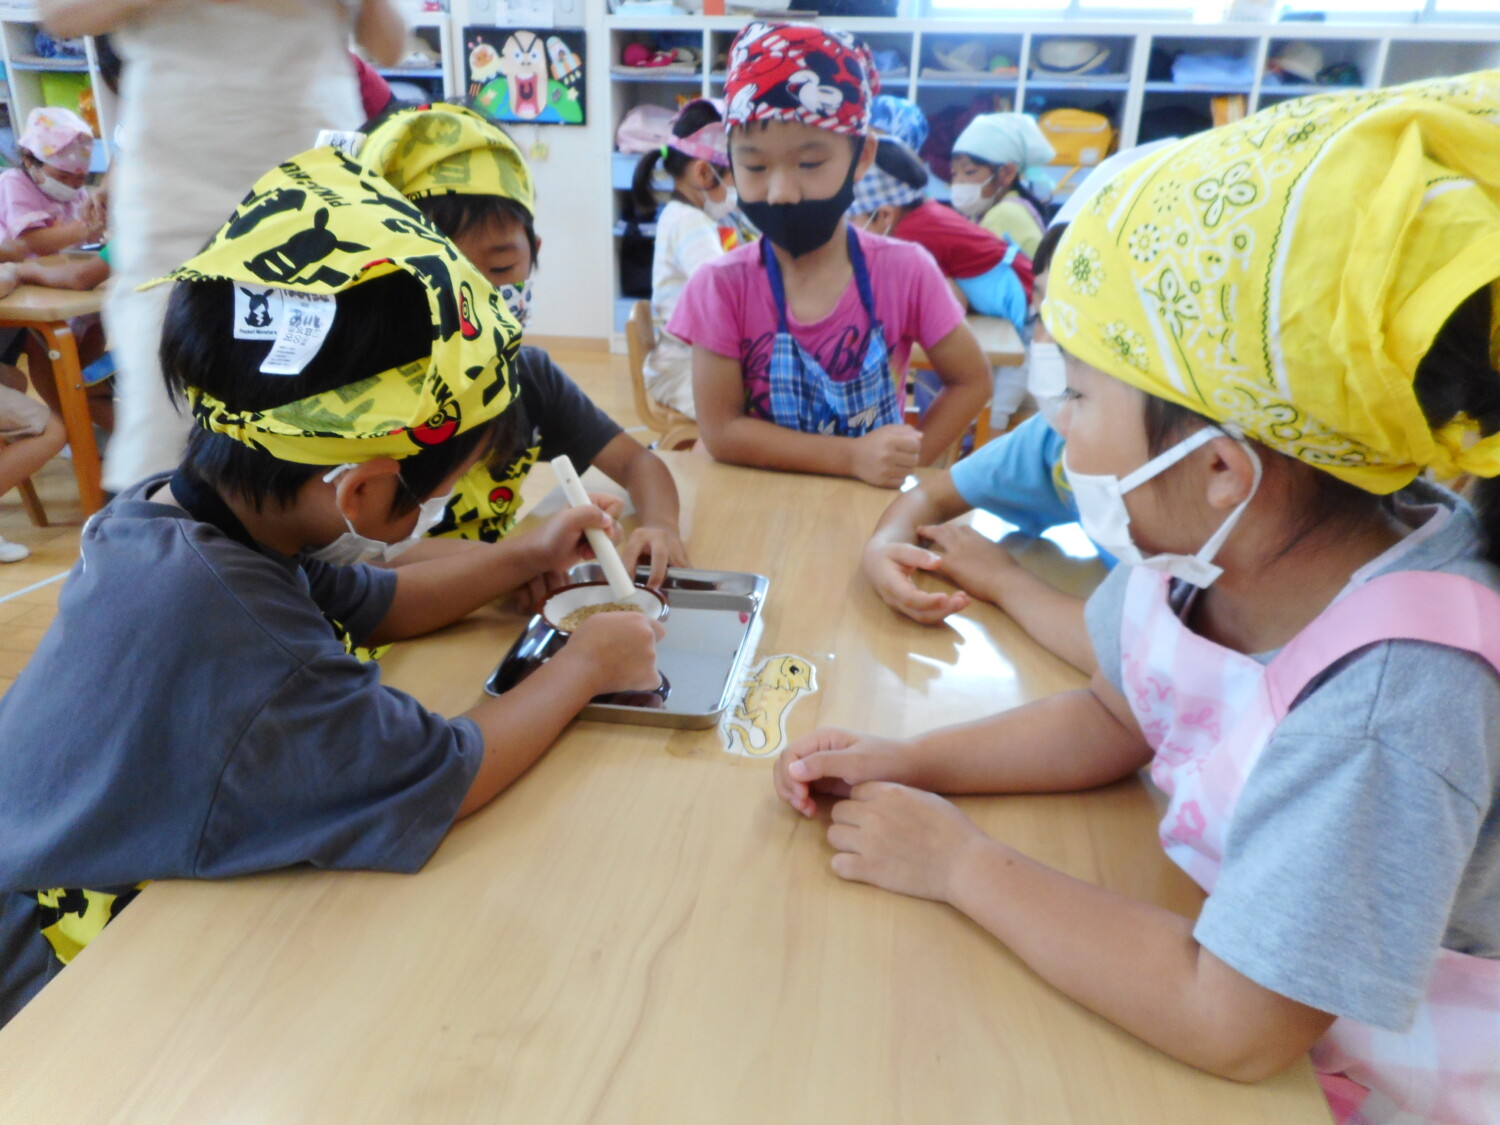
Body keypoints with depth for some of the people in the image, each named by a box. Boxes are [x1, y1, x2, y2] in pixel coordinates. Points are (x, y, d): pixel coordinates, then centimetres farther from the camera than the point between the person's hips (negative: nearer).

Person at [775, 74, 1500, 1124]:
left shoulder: (1392, 687, -34)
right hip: (1244, 955, 5)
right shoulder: (1204, 542, -14)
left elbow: (1233, 1025, -30)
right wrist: (910, 761, -10)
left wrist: (961, 862, -22)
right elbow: (1116, 716, 2)